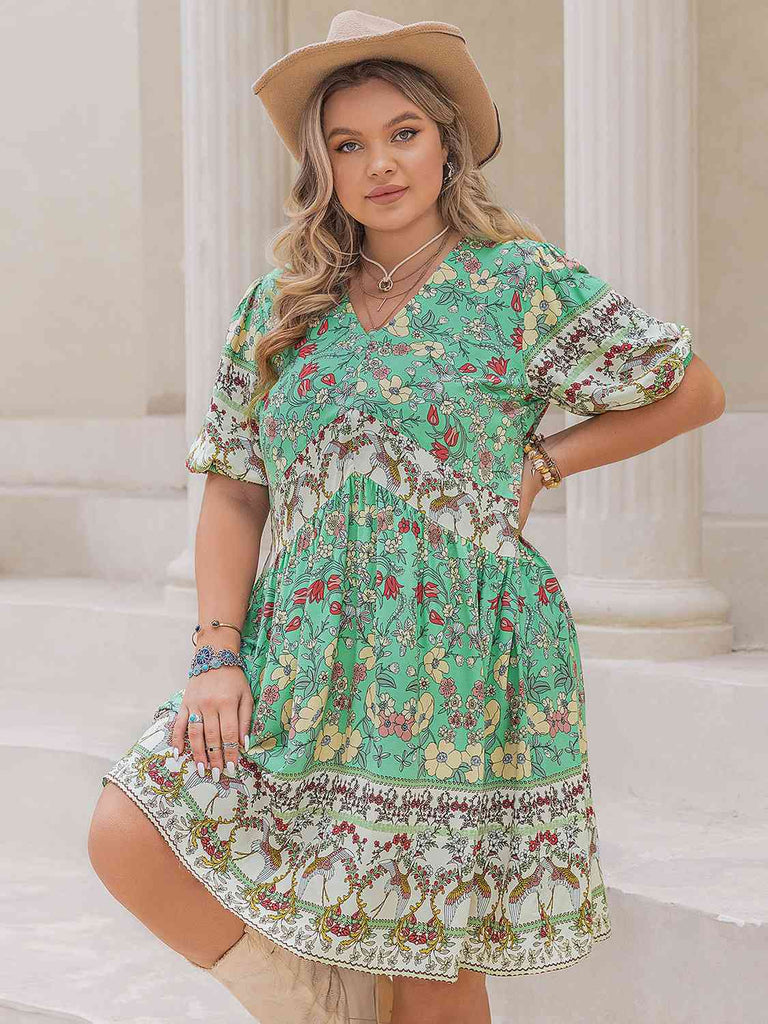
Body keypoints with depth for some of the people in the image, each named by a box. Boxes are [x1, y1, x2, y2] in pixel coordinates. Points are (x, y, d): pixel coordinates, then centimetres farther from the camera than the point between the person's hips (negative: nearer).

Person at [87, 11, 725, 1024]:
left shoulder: (526, 283, 0)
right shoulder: (278, 307, 9)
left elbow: (695, 391, 7)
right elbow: (234, 490, 9)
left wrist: (541, 462, -1)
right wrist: (217, 653, -3)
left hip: (463, 670, -3)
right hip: (301, 668, 4)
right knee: (129, 836, -13)